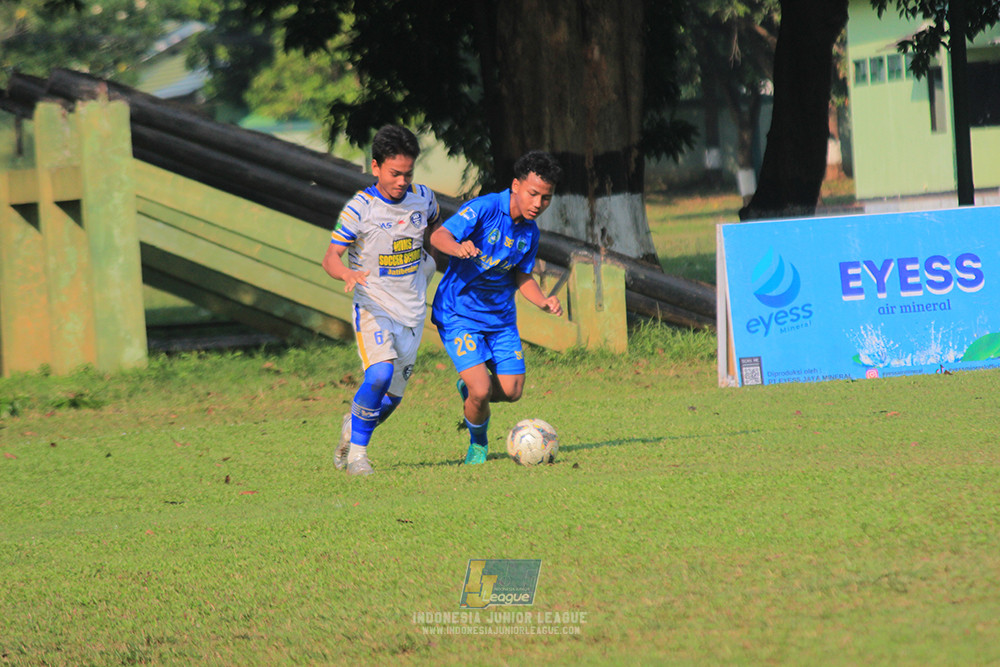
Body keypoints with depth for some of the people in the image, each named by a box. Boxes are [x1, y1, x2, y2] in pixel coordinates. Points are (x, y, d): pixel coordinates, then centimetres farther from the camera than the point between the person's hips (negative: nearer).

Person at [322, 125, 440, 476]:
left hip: (412, 311, 5)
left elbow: (436, 224, 27)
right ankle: (357, 451, -12)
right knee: (380, 373, -27)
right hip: (373, 307, -5)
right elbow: (331, 257, -15)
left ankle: (353, 426, 36)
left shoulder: (422, 198, 2)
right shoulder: (360, 207, -13)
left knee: (393, 395, 5)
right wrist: (348, 274, -35)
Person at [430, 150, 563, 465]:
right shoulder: (484, 209, -18)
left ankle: (468, 386, 35)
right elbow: (439, 236, -27)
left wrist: (542, 301, -7)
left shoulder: (530, 232, 2)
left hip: (501, 316, 6)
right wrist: (458, 247, -51)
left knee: (511, 391, 2)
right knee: (481, 391, -16)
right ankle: (477, 443, 15)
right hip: (459, 312, -6)